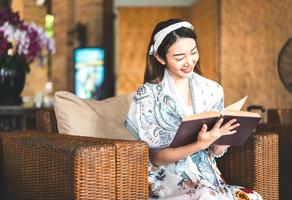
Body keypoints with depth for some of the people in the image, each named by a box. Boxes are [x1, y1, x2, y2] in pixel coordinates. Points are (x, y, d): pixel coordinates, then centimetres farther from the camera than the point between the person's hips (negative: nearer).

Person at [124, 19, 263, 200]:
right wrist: (199, 145, -23)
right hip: (168, 181, -4)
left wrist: (223, 136, -13)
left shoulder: (213, 90, 6)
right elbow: (154, 157, -8)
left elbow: (216, 152, 10)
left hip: (209, 177, 4)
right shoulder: (147, 95, -6)